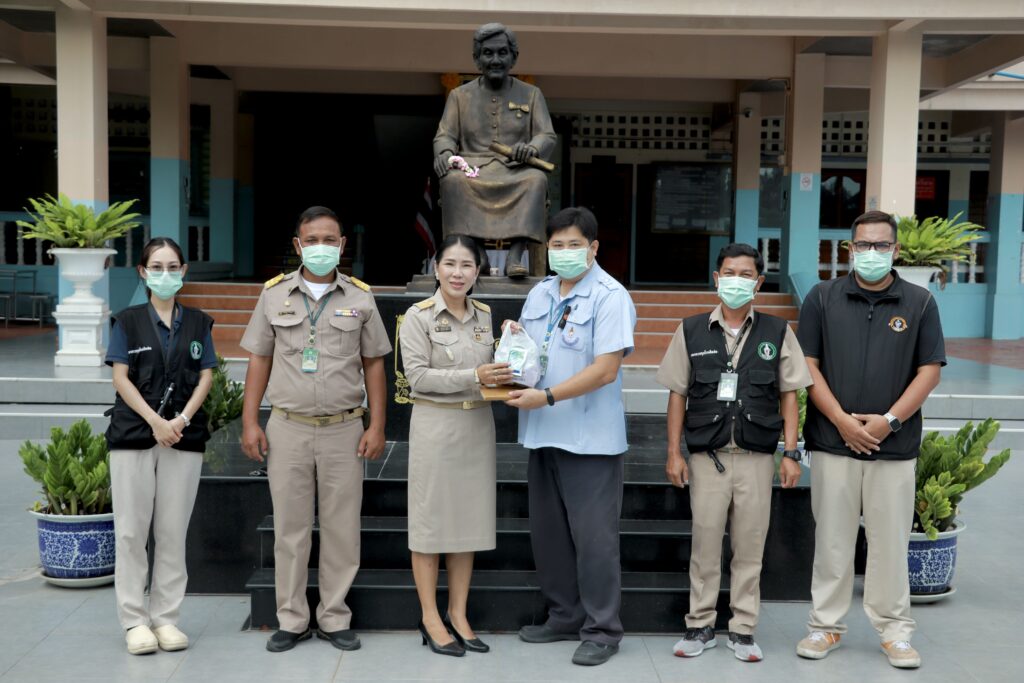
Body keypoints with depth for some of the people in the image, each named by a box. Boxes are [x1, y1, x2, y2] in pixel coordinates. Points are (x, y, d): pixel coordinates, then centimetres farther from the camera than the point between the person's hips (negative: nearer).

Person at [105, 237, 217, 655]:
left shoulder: (198, 323, 10)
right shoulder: (128, 321, 5)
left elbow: (206, 377, 5)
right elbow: (120, 378, -1)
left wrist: (182, 420, -11)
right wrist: (155, 421, -13)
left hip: (184, 436, 1)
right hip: (133, 434, -1)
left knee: (173, 531, 4)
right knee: (131, 530, 0)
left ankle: (165, 617, 13)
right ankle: (134, 620, 9)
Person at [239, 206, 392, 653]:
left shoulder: (360, 297, 4)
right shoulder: (275, 293, 5)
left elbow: (373, 364, 6)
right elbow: (259, 360, 7)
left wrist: (377, 426, -1)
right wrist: (250, 423, 0)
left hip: (343, 429, 0)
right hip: (288, 428, 0)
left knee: (341, 528, 5)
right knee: (290, 527, 7)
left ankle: (334, 619, 18)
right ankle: (291, 620, 19)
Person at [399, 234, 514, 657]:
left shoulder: (484, 316, 9)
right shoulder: (419, 316, -6)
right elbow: (418, 375, -13)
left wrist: (501, 374, -4)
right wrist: (473, 377, -21)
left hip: (477, 426, 5)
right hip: (435, 425, -5)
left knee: (469, 518, 9)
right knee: (430, 520, 3)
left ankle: (458, 614, 21)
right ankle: (430, 618, 15)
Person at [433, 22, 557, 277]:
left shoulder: (531, 94, 17)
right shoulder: (460, 95, 18)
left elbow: (547, 136, 7)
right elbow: (445, 135, 10)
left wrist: (531, 148, -18)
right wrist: (444, 152, -16)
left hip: (516, 171, 0)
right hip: (473, 168, 0)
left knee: (537, 179, -35)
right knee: (452, 179, -35)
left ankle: (515, 256, -43)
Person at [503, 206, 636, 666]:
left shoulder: (610, 297, -11)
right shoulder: (540, 294, 12)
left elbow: (606, 369, -19)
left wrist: (547, 397, -22)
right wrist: (515, 340, -2)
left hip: (590, 438, -7)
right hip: (543, 434, 8)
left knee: (593, 537, 0)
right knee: (548, 533, 15)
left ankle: (601, 630, 13)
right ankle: (565, 616, 30)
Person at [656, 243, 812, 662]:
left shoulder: (777, 333, 4)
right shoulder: (691, 331, 4)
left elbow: (789, 394, 6)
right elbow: (678, 394, 6)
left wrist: (791, 453, 0)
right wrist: (673, 452, 2)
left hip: (757, 458, 0)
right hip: (706, 457, 0)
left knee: (750, 547, 7)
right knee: (705, 544, 6)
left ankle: (743, 630, 18)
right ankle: (700, 625, 19)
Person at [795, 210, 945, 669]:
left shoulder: (920, 303, 4)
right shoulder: (823, 298, 3)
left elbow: (929, 370, 1)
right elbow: (808, 366, 0)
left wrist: (890, 420, -10)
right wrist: (842, 420, -10)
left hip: (895, 445, 0)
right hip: (833, 441, 0)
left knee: (890, 541, 7)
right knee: (832, 539, 7)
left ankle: (894, 630, 19)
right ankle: (825, 625, 18)